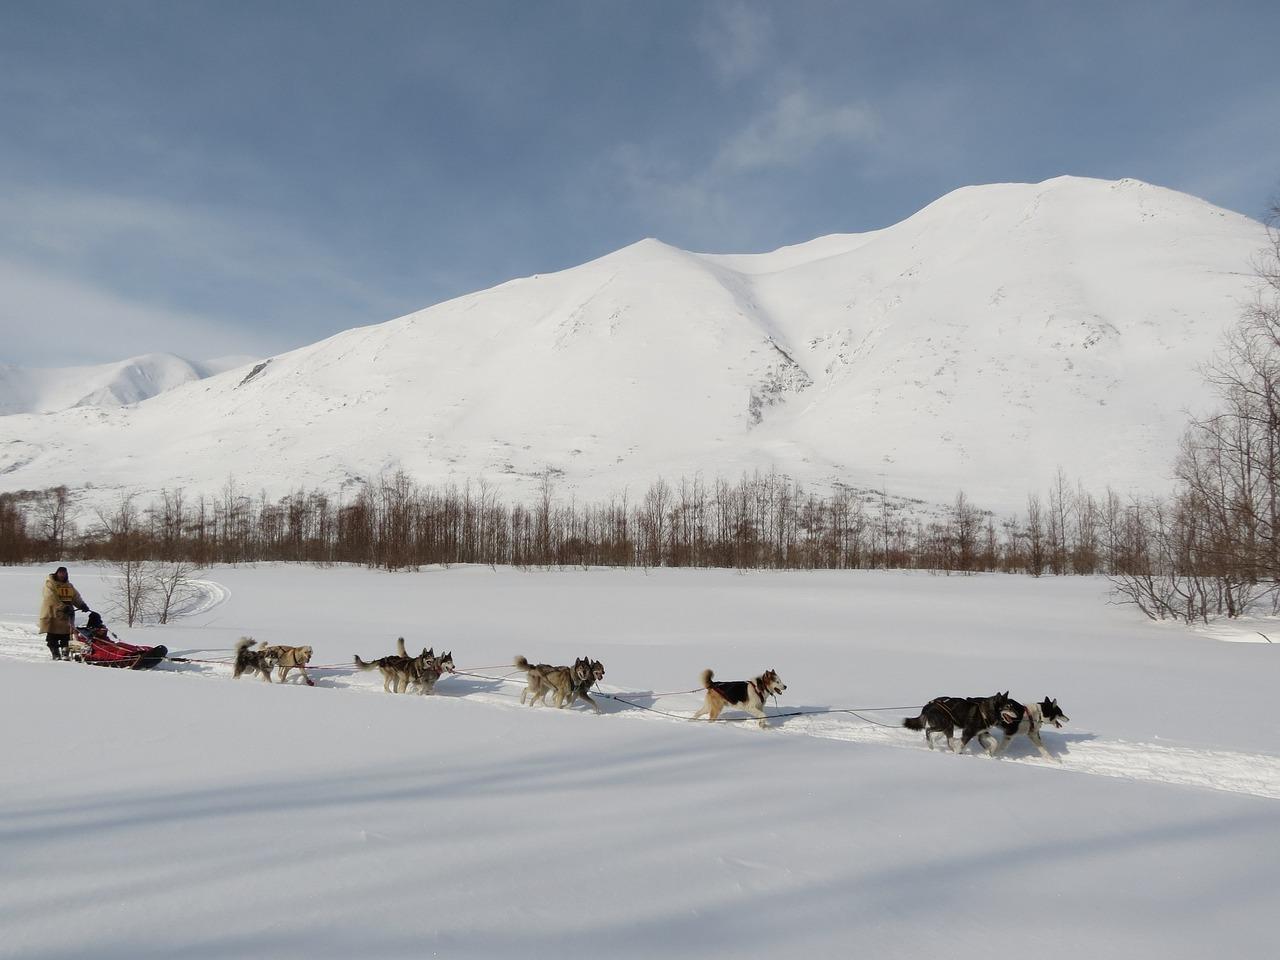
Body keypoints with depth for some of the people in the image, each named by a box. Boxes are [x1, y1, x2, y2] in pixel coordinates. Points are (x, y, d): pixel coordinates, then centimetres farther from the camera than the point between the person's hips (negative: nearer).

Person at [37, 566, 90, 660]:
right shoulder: (50, 584, -5)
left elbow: (76, 597, 10)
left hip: (66, 615, 5)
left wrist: (82, 605, -10)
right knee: (53, 637, -1)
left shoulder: (69, 585, 17)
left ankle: (65, 654, 7)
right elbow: (52, 599, -18)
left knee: (66, 637, 4)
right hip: (52, 615, -5)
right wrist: (63, 607, -28)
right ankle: (56, 654, 6)